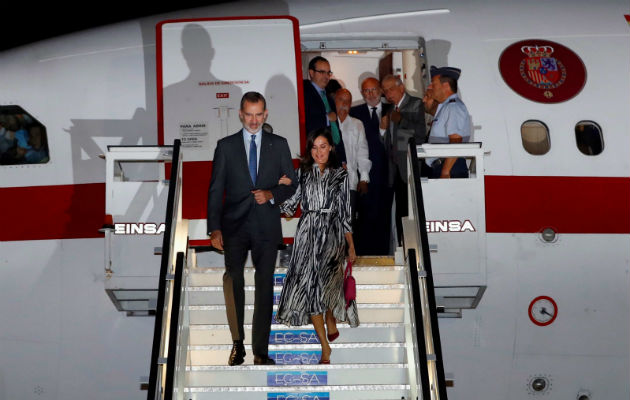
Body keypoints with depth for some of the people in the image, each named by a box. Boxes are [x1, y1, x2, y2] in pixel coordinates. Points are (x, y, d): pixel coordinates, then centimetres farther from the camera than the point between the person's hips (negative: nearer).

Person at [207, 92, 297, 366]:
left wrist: (272, 194, -11)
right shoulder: (226, 146, 7)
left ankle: (260, 352, 9)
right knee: (233, 279, -16)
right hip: (235, 225, -1)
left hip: (267, 227, 1)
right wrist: (214, 228, -4)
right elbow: (215, 190, 4)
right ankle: (238, 343, -5)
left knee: (264, 287, 2)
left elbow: (292, 184, 10)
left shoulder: (279, 145, 10)